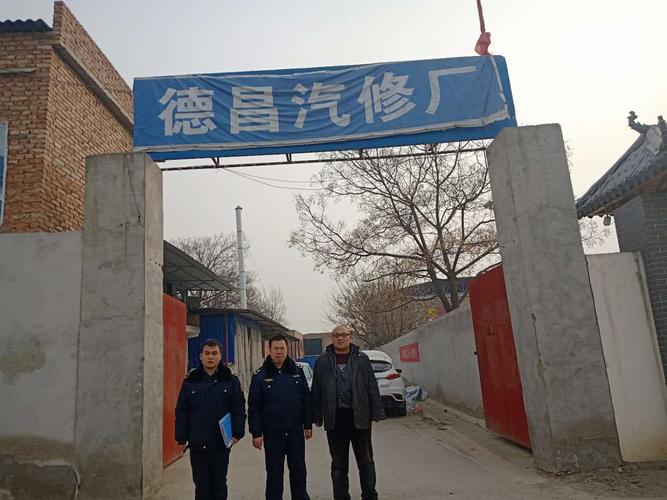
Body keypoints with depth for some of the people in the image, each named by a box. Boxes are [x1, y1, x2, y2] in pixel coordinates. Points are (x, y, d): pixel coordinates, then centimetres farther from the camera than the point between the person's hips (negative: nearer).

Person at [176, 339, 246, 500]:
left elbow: (239, 409, -2)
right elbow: (182, 412, 3)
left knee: (219, 483, 11)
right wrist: (181, 438, 0)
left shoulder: (231, 381, -1)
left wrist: (237, 433, -10)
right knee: (201, 485, 10)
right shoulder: (190, 381, 2)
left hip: (221, 443, -1)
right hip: (197, 444, 1)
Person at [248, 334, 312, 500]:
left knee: (298, 469, 13)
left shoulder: (297, 372, 2)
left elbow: (306, 400, 5)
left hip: (296, 431, 2)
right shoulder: (260, 376, -6)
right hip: (272, 433, -2)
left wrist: (308, 425, 3)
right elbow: (254, 407, -6)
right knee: (274, 472, 9)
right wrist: (256, 433, -9)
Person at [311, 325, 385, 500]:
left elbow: (372, 387, 2)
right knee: (339, 464, 13)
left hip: (359, 417, 0)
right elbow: (316, 391, 5)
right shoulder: (323, 361, 3)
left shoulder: (361, 358, 3)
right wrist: (317, 416, 2)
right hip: (335, 419, 1)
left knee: (366, 461, 8)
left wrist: (376, 412, -4)